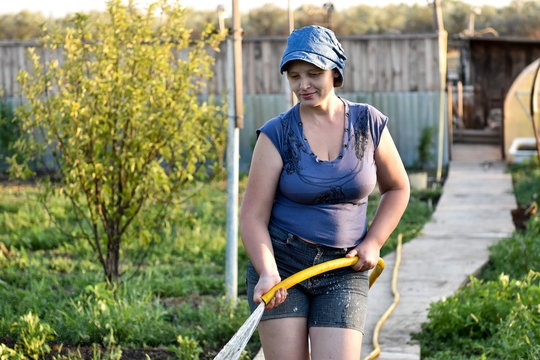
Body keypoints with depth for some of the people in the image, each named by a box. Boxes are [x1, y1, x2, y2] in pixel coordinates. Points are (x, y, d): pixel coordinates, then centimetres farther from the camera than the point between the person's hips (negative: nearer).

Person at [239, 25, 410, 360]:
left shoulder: (369, 123, 1)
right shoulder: (277, 134, -5)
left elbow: (397, 188, 15)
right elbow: (253, 217, -7)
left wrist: (373, 242, 1)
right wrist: (267, 274, -23)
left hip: (343, 272, 1)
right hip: (280, 263, -1)